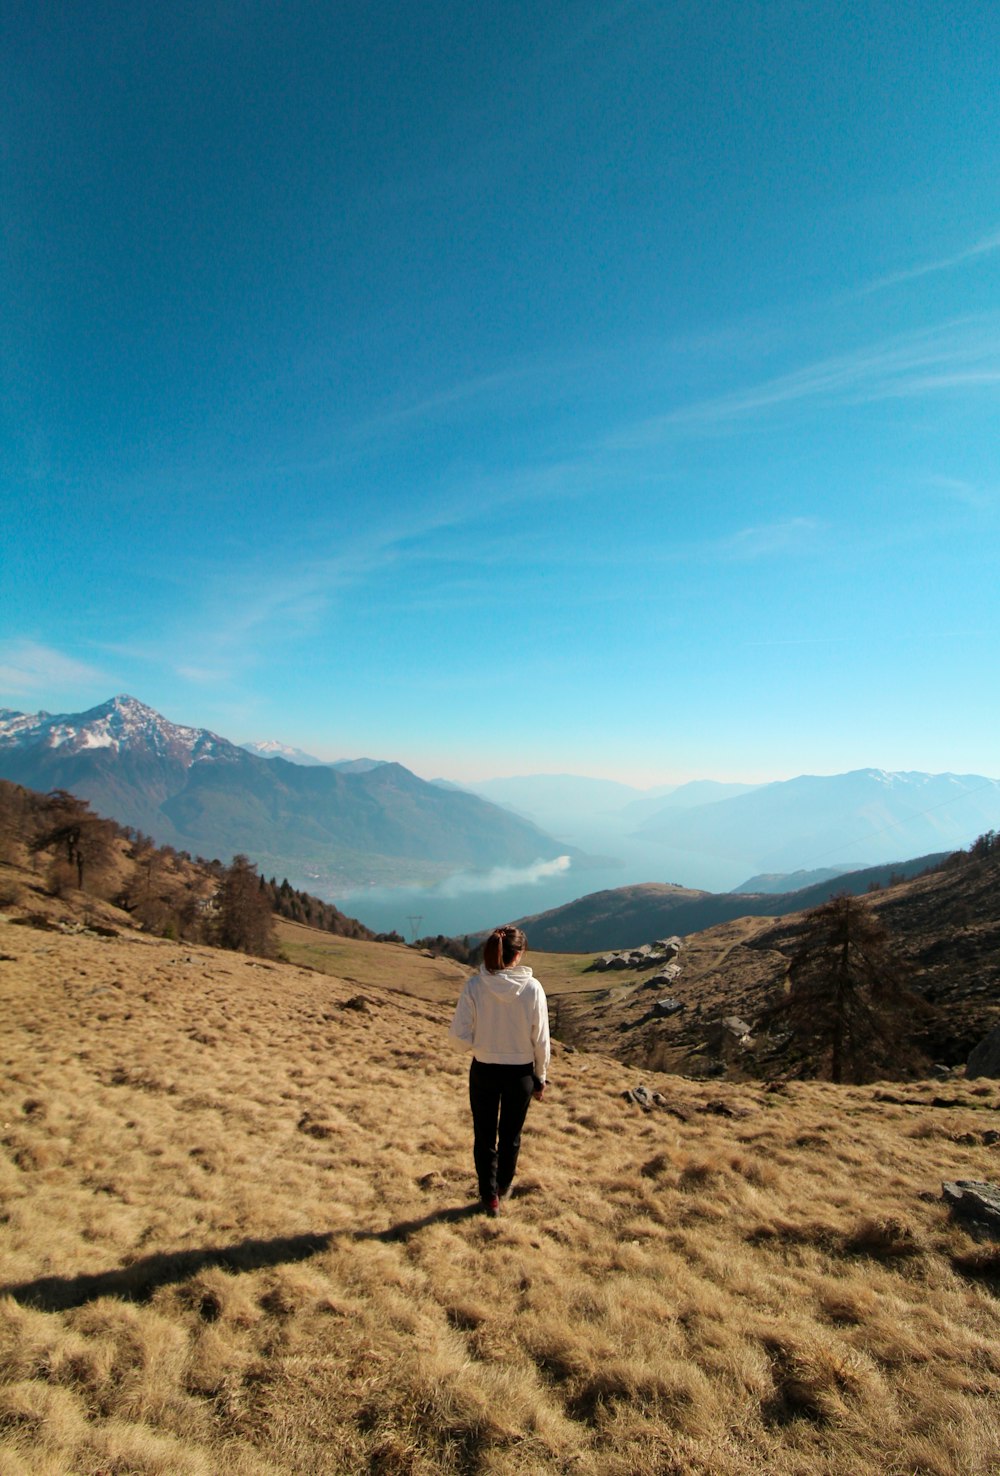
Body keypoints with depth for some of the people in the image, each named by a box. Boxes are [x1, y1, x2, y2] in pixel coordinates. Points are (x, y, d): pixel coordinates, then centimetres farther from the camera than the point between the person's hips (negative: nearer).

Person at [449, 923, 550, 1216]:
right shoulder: (532, 988, -17)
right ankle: (503, 1187, 45)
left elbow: (459, 1034, -13)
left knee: (485, 1136, 20)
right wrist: (540, 1077, 5)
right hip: (520, 1073, 1)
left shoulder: (474, 986, -18)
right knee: (511, 1135, 24)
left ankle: (489, 1197, 31)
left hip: (484, 1071, -1)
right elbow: (540, 1039, -9)